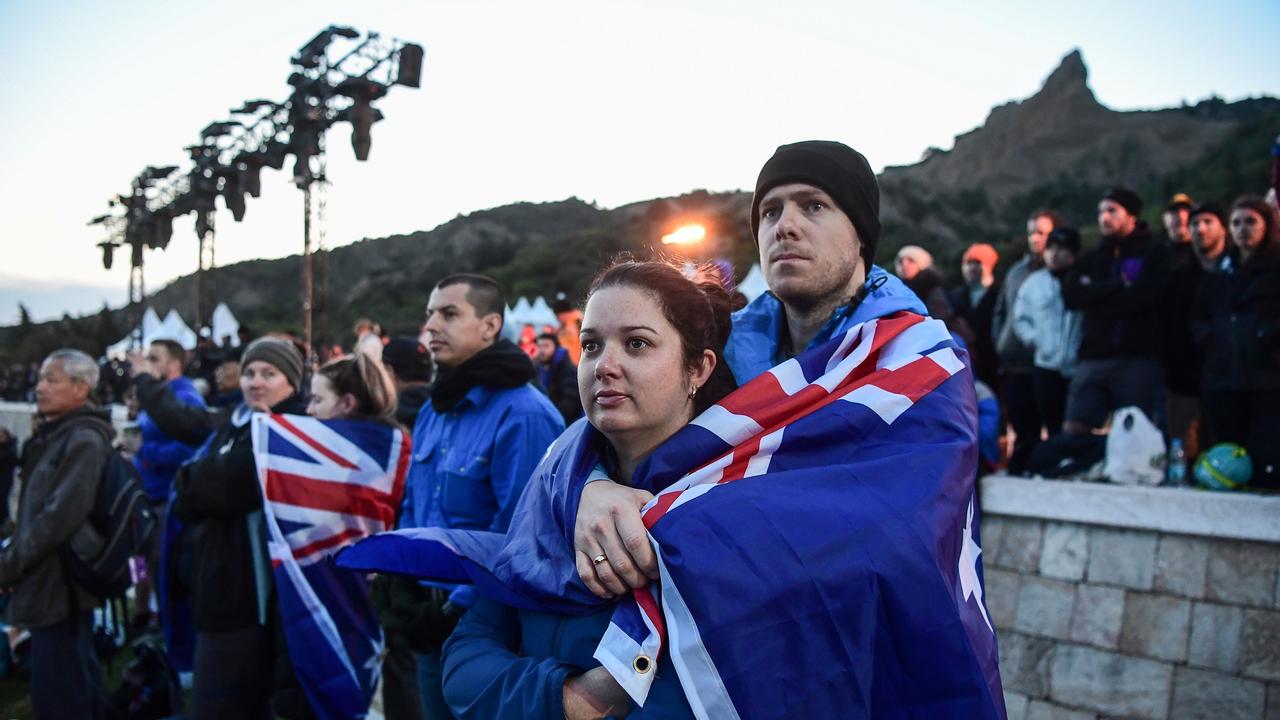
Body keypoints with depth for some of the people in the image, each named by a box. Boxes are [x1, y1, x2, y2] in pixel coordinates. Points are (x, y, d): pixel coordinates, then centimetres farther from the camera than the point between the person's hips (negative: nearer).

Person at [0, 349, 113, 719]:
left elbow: (60, 515, -21)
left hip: (59, 586, -10)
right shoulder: (53, 435, 15)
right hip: (51, 584, 10)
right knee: (78, 685, 18)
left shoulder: (84, 440, -14)